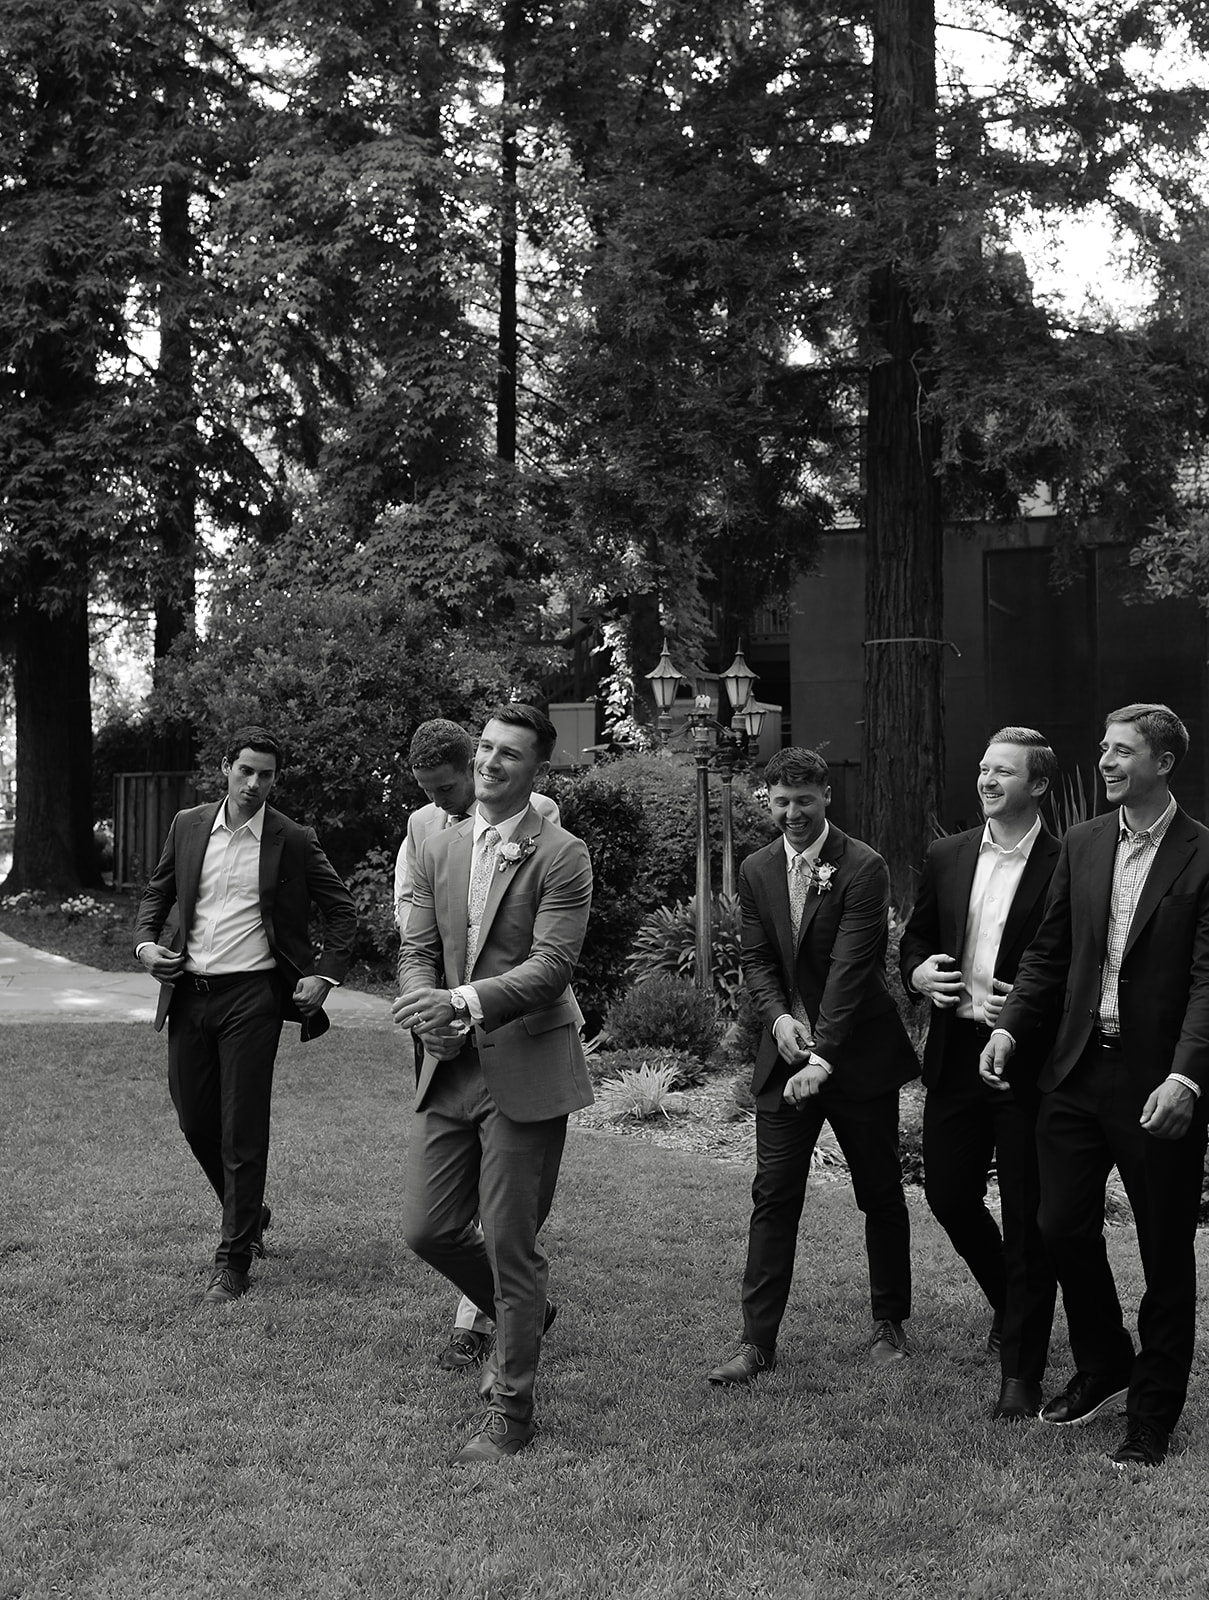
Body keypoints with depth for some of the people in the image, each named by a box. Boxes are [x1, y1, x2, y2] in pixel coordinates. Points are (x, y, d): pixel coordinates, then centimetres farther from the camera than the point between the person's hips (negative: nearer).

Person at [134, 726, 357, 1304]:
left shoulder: (293, 841, -2)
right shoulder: (187, 826, 7)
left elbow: (342, 911, 4)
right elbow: (157, 892, 18)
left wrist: (325, 975, -7)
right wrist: (145, 942, 0)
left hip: (250, 995, -4)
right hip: (187, 992, 4)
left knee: (242, 1131, -3)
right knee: (195, 1120, 11)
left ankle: (234, 1260, 6)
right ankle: (250, 1213, 36)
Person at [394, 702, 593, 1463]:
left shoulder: (561, 856, -8)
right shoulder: (438, 849, 10)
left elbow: (553, 963, -17)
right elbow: (419, 951, 9)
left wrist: (465, 1002, -28)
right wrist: (429, 1011, -12)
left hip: (526, 1069, -6)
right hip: (452, 1066, 6)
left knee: (511, 1244, 1)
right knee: (428, 1228, 8)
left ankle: (511, 1412, 17)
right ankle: (524, 1313, 37)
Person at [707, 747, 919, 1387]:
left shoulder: (864, 868, -13)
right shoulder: (756, 871, 5)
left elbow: (850, 967, -20)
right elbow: (755, 959, 6)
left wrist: (823, 1056, -26)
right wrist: (778, 1017, -14)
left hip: (858, 1052, -4)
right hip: (786, 1055, 4)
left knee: (881, 1194, 9)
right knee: (773, 1197, 0)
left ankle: (889, 1324, 26)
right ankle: (757, 1342, 3)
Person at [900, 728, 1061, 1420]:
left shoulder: (1066, 867, -8)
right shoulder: (947, 857, 9)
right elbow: (914, 940, 17)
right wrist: (919, 972, -4)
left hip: (1030, 1061, -5)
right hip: (955, 1052, 5)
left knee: (1028, 1217, 1)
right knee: (948, 1194, 12)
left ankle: (1022, 1373, 13)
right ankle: (1012, 1304, 40)